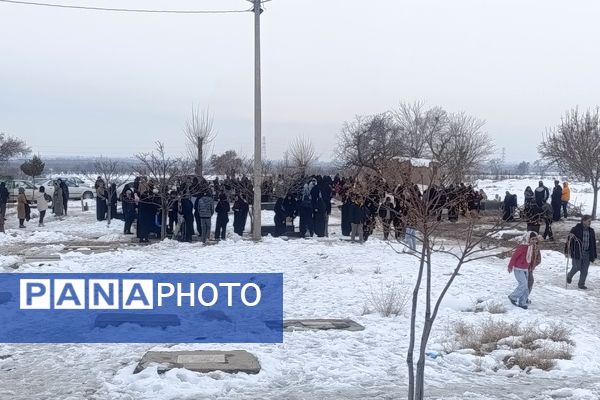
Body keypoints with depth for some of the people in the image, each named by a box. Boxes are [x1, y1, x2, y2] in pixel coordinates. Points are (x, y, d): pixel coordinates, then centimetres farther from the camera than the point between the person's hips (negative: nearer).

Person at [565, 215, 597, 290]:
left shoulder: (591, 231, 10)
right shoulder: (576, 229, -7)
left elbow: (593, 244, 15)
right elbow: (569, 240, -6)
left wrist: (594, 255, 13)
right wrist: (567, 251, -10)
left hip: (587, 253, 5)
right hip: (577, 253, -5)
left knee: (584, 270, 4)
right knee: (577, 267, -5)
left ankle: (581, 284, 16)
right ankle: (569, 276, 25)